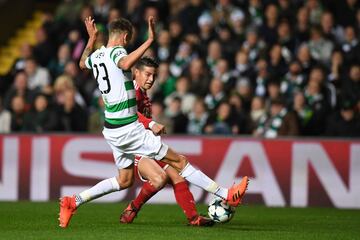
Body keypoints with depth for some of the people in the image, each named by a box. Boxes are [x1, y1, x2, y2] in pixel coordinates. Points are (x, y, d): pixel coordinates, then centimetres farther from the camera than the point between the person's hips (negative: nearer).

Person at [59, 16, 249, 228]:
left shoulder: (96, 55, 9)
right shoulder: (116, 51, -15)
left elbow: (82, 64, 34)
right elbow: (125, 64, -41)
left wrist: (92, 39, 40)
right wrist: (149, 41, -37)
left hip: (112, 129, 9)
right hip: (129, 129, -9)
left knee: (125, 180, 21)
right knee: (179, 161, -5)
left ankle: (73, 202, 17)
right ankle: (227, 195, -4)